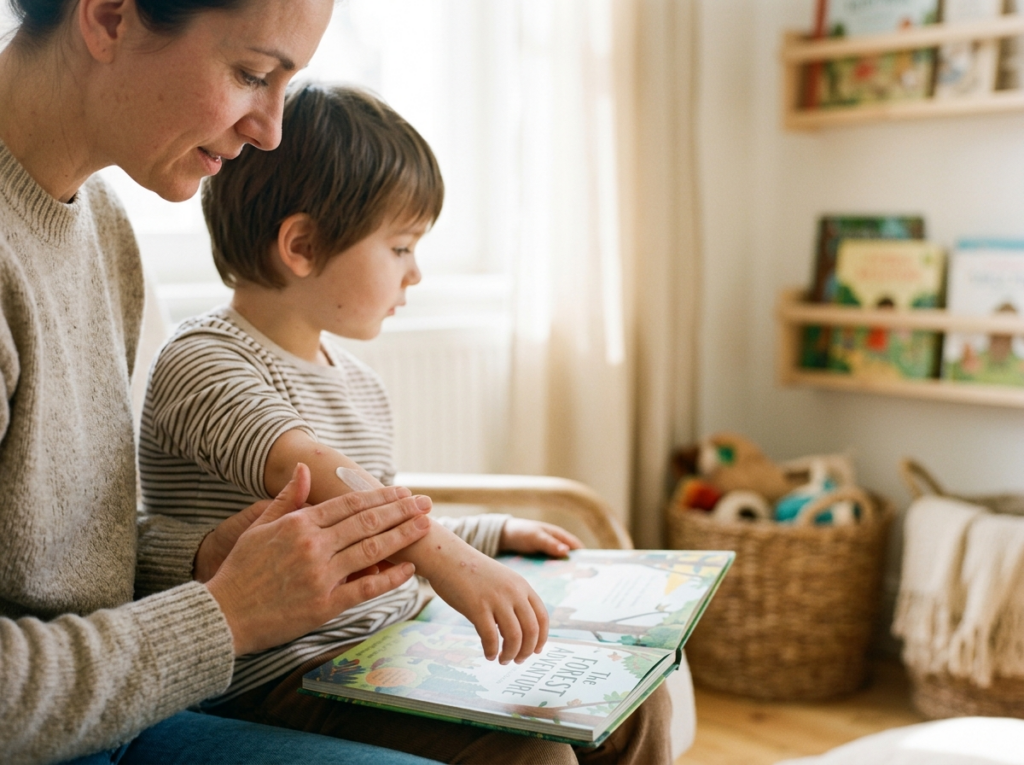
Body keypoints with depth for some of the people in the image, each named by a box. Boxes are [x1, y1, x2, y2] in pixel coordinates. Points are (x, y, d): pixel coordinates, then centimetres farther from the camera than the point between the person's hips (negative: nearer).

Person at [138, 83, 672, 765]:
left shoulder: (357, 382, 15)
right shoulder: (202, 363, -15)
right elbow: (311, 477, -33)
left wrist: (492, 533, 21)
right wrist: (448, 558, -45)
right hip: (287, 677, -8)